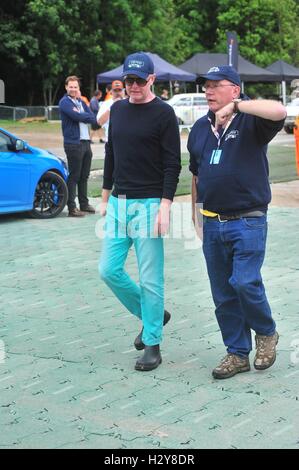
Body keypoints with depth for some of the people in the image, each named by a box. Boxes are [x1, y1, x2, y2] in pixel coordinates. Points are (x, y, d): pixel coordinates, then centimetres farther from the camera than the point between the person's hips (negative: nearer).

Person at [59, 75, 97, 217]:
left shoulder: (81, 101, 17)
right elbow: (77, 116, -20)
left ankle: (84, 204, 22)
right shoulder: (65, 102, -6)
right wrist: (87, 116, -3)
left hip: (86, 142, 7)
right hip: (73, 143, -7)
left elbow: (93, 119, 5)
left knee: (84, 176, 13)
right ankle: (72, 208, -2)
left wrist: (81, 115, -11)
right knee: (74, 176, -5)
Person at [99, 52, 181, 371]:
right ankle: (151, 315, 26)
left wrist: (165, 205, -17)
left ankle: (152, 343, 9)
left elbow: (172, 164, -9)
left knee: (150, 278, -2)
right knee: (109, 270, 6)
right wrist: (105, 198, 17)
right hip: (118, 203, 6)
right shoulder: (117, 109, 12)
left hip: (148, 204, -6)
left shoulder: (163, 113, -6)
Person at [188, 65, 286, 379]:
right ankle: (238, 353, 21)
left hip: (248, 221, -6)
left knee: (245, 282, -17)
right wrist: (196, 212, 21)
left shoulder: (251, 122, -6)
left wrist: (235, 106, -24)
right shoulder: (200, 128, 12)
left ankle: (266, 333, 12)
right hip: (212, 223, 6)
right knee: (223, 294, 8)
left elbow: (279, 111, -29)